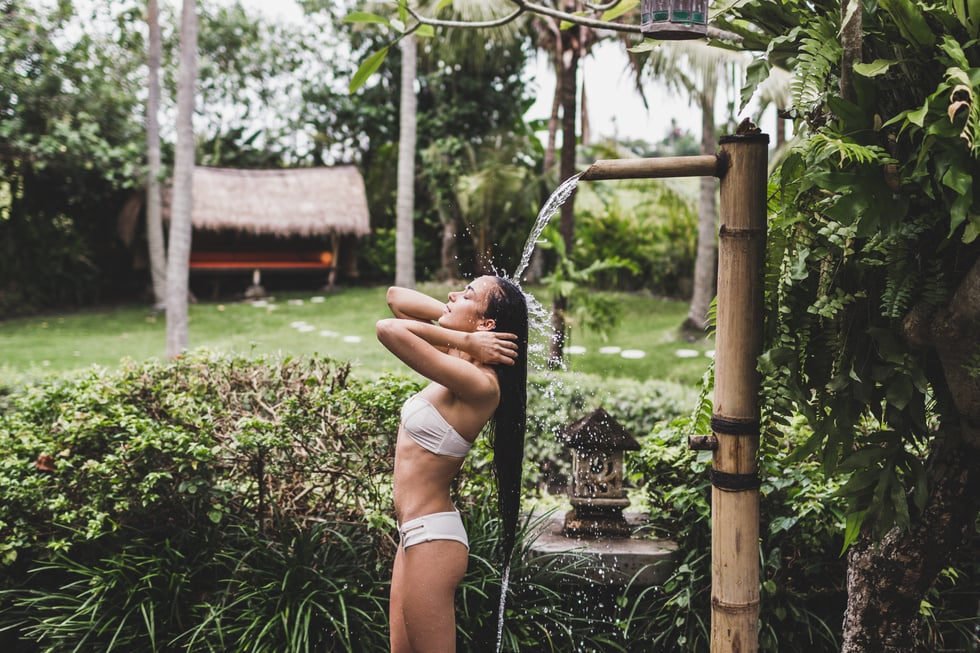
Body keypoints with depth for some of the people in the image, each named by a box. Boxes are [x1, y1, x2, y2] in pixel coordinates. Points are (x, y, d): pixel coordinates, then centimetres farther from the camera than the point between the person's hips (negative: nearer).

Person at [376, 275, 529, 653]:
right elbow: (395, 298, 13)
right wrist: (459, 337, 1)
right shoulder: (461, 363, 5)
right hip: (417, 535, 9)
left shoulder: (478, 383, -21)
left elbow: (388, 329, -29)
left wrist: (463, 338, -17)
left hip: (432, 538, -9)